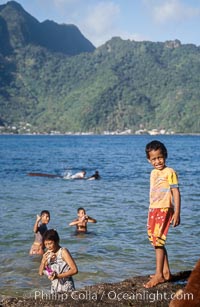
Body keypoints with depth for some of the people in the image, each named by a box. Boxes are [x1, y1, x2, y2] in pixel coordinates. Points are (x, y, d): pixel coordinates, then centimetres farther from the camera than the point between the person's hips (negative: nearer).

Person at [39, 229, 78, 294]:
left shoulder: (63, 252, -12)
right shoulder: (48, 254, 5)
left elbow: (74, 270, -19)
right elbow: (41, 273, 6)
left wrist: (58, 276, -26)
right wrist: (43, 261, -12)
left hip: (66, 289, -6)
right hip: (54, 289, 6)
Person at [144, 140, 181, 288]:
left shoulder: (169, 172, -10)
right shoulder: (153, 173, 13)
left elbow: (176, 193, -12)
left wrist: (177, 213, -16)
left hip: (164, 210, -8)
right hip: (153, 210, 8)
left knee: (158, 242, -9)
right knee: (157, 242, 11)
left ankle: (159, 275, -4)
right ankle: (166, 272, 21)